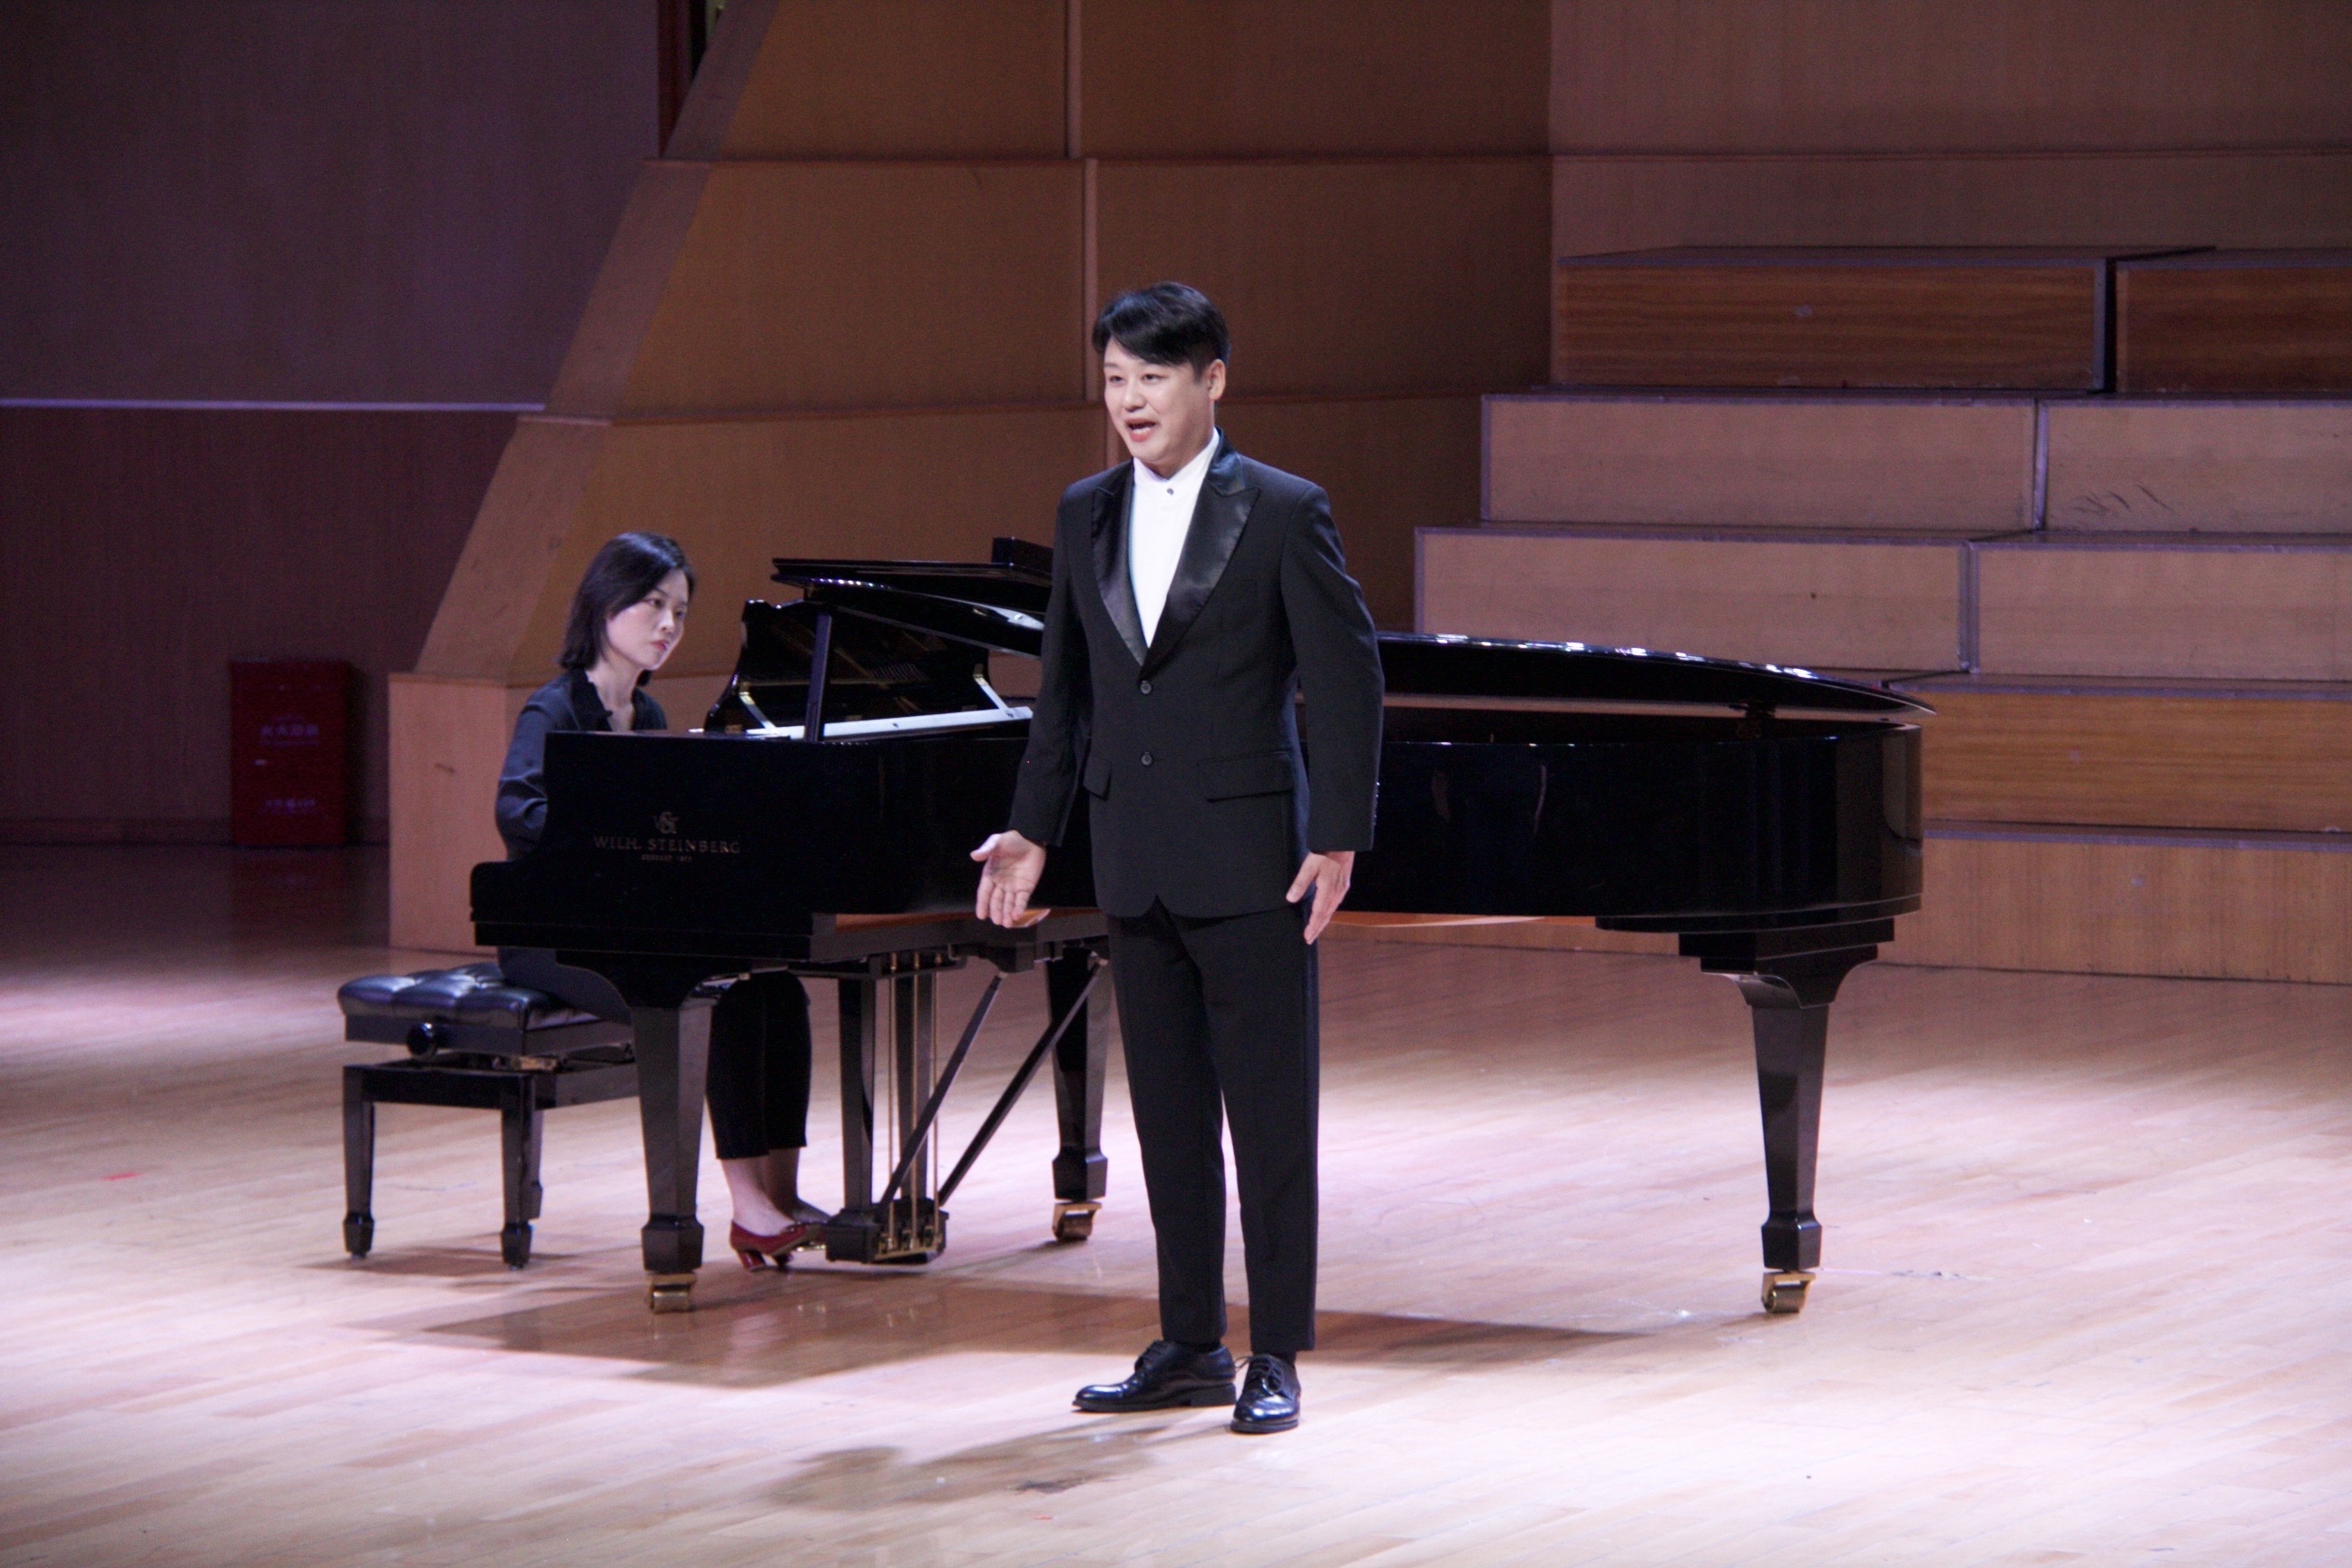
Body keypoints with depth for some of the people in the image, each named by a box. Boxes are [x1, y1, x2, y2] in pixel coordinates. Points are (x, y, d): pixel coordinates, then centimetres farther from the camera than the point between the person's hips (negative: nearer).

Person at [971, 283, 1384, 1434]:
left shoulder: (1282, 512, -6)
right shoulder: (1085, 516, 10)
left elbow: (1346, 680, -7)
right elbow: (1064, 690, 16)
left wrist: (1337, 839, -12)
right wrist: (1031, 830, 11)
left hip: (1247, 859, -5)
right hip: (1134, 859, 6)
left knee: (1270, 1109, -2)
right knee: (1168, 1109, 10)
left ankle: (1277, 1354, 2)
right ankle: (1189, 1344, 17)